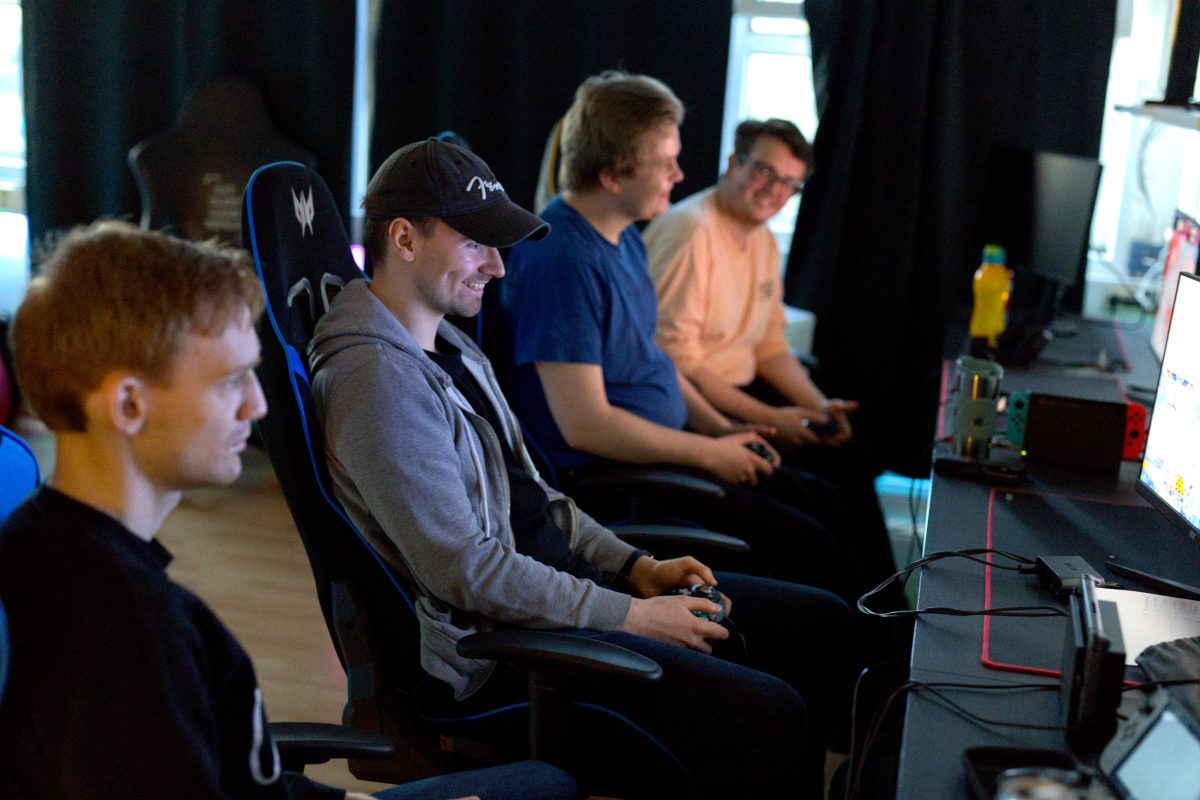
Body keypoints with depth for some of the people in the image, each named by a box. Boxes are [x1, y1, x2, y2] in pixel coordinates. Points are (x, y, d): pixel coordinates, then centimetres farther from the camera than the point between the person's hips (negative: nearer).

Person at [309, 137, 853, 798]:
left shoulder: (449, 347, 14)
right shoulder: (378, 378, -19)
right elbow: (466, 570, -23)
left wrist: (633, 567, 6)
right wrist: (630, 617, -17)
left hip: (558, 588, 10)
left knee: (820, 624, 7)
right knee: (766, 713, -24)